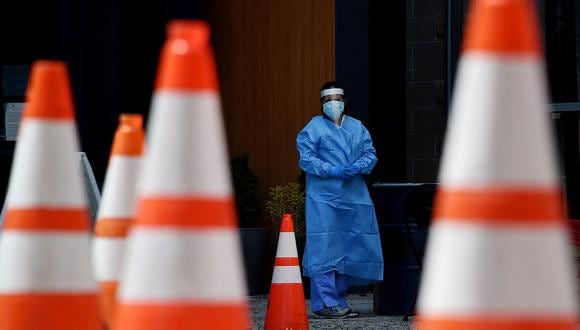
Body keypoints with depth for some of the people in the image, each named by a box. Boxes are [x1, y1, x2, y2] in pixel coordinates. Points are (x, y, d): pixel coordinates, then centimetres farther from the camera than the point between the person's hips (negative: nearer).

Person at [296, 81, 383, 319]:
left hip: (354, 197, 5)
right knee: (324, 248, -10)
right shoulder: (313, 128, 1)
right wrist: (332, 171, -18)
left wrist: (357, 167, -9)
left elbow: (370, 154, 12)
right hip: (323, 197, -5)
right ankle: (325, 304, -10)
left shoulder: (357, 128, 17)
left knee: (352, 250, 6)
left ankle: (338, 300, 15)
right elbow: (306, 158, -7)